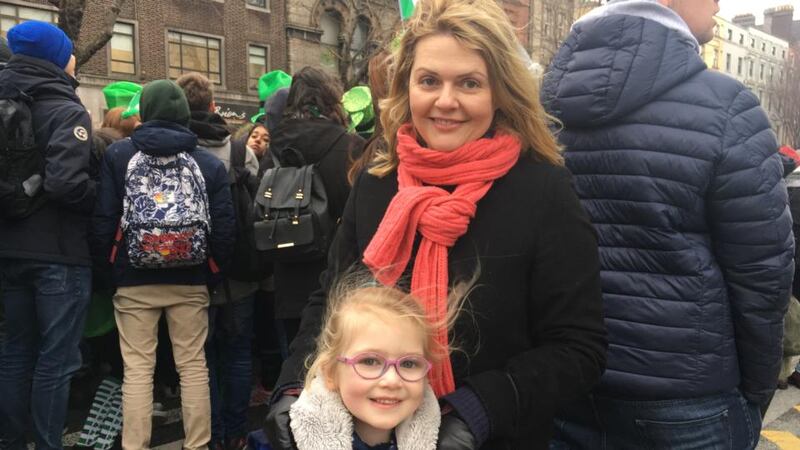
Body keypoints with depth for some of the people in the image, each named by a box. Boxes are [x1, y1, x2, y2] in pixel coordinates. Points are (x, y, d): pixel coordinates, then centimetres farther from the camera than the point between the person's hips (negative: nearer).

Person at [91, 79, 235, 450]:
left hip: (134, 280, 0)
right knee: (193, 366, 9)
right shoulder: (209, 162, -1)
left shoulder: (118, 154, -2)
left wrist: (106, 263, 10)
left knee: (137, 369, 7)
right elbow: (224, 226, -4)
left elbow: (103, 219, -4)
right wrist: (215, 267, 10)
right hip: (191, 280, 1)